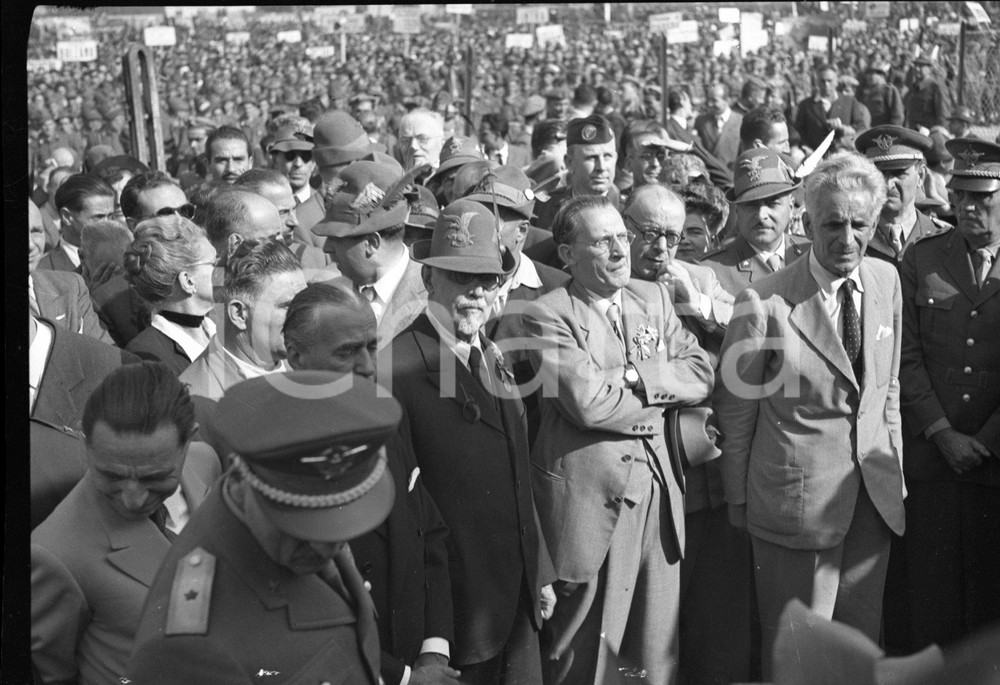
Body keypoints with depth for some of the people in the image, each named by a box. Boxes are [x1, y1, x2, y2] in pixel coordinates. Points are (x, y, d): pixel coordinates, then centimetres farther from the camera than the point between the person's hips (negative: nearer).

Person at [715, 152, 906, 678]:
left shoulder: (887, 281, 2)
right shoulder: (764, 303, -16)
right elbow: (735, 411, -6)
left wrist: (892, 465, 12)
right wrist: (738, 499, 0)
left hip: (875, 495, 5)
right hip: (797, 496, -5)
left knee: (862, 639, 17)